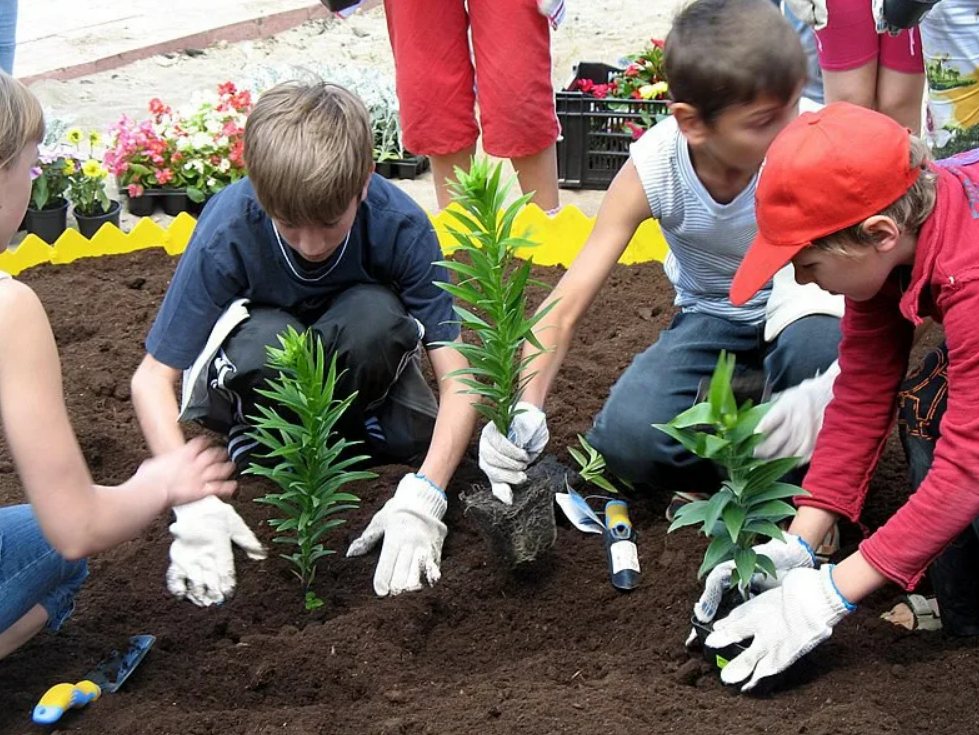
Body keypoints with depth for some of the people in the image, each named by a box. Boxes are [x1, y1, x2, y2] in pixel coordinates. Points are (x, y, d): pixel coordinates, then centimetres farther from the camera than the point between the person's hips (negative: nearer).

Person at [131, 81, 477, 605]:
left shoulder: (399, 224, -30)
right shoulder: (227, 232, -31)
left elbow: (457, 374, -28)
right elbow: (153, 378, -26)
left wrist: (423, 496, -42)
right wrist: (194, 501, -39)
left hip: (353, 363, 1)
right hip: (258, 358, -1)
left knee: (376, 316, -35)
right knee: (267, 342, -38)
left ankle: (354, 427, -5)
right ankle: (256, 437, -6)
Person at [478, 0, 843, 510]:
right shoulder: (651, 171, -24)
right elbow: (566, 306, -24)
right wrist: (525, 410, -40)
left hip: (796, 310, -1)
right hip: (711, 317, 1)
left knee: (817, 340, -39)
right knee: (626, 438, -26)